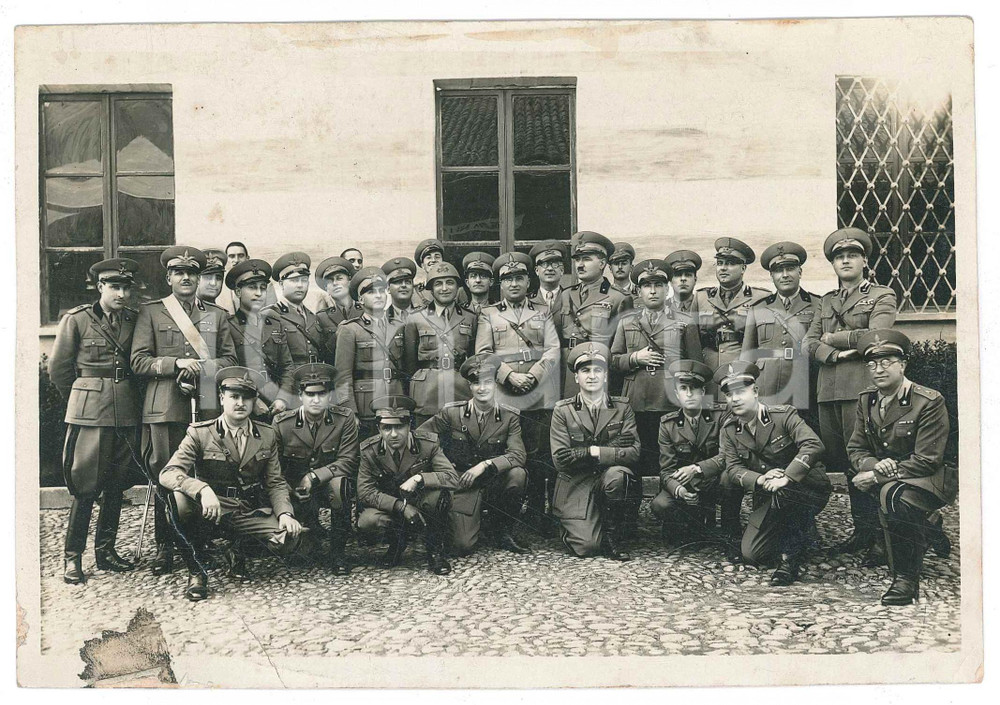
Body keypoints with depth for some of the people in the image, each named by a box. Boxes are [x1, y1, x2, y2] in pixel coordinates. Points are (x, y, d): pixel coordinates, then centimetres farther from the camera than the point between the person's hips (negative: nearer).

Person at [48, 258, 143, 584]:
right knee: (86, 486, -4)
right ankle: (72, 557, 7)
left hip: (126, 411, 4)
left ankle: (106, 551, 20)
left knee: (116, 484, 9)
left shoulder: (134, 319, 8)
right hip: (89, 412, -4)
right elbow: (58, 368, 4)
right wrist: (82, 399, 13)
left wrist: (126, 394, 14)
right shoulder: (76, 319, -3)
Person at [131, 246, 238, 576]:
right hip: (165, 408, -2)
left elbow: (230, 360, 11)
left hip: (208, 406, 2)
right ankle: (164, 547, 12)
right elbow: (138, 361, 2)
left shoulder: (217, 315, 16)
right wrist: (176, 363, -12)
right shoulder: (150, 312, 9)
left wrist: (202, 369, -7)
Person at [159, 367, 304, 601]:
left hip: (250, 512, 3)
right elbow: (168, 473, -15)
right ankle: (196, 571, -11)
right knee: (178, 498, -35)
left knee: (288, 540, -24)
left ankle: (238, 551, 12)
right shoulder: (200, 433, -4)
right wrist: (202, 489, -34)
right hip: (210, 511, -3)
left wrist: (285, 513, -12)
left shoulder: (267, 436, 6)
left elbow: (276, 483, 9)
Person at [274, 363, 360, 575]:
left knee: (339, 483, -37)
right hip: (294, 489, 2)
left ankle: (338, 551, -21)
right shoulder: (281, 423, -8)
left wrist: (315, 476, -27)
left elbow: (348, 461, -14)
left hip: (330, 482, -1)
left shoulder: (345, 418, -10)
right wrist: (291, 490, -17)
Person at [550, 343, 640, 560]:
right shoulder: (562, 411, 1)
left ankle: (613, 536, -10)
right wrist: (606, 450, -12)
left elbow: (633, 452, -6)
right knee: (585, 546, -18)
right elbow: (560, 459, -9)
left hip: (610, 481, 1)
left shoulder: (622, 408, 5)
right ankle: (569, 525, 20)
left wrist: (596, 452, -16)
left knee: (616, 474, -34)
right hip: (576, 487, -1)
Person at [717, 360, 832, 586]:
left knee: (782, 493, -39)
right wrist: (760, 480, -27)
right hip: (768, 498, 5)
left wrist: (786, 478, -37)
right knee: (751, 553, -6)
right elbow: (733, 468, -6)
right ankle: (800, 531, 20)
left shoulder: (783, 415, -14)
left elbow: (813, 445, -27)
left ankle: (790, 558, -16)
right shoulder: (729, 430, 0)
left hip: (809, 489, -5)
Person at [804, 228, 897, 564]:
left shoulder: (882, 296, 7)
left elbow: (876, 336, -10)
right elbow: (809, 342, 12)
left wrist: (835, 338, 1)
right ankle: (861, 529, 17)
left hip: (862, 387, -5)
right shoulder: (826, 301, 23)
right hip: (829, 390, 6)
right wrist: (833, 354, -7)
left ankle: (879, 537, -2)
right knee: (842, 461, 7)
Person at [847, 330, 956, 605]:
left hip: (931, 480, -7)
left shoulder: (929, 402, -16)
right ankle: (926, 526, 2)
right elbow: (856, 449, 6)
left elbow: (927, 461, -20)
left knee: (892, 495, -36)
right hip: (887, 478, 7)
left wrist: (877, 476, -23)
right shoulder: (867, 400, 4)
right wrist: (874, 465, -18)